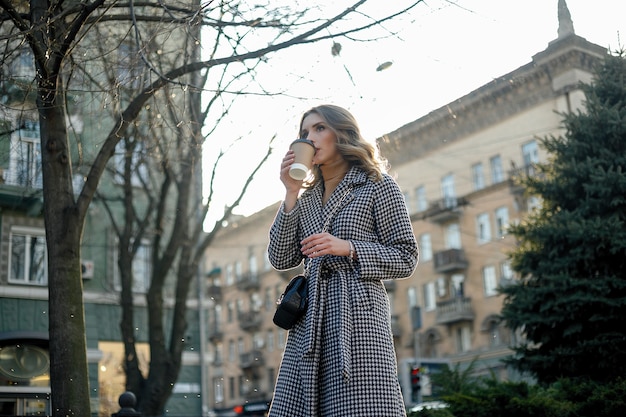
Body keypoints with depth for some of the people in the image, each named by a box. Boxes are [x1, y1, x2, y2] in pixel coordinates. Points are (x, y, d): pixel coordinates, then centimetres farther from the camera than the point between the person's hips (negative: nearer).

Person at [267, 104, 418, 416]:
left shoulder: (377, 185, 5)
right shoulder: (308, 197, 19)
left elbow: (405, 259, 1)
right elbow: (281, 259, 9)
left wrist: (347, 248, -12)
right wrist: (291, 194, 3)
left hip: (358, 315, -5)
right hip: (311, 321, 5)